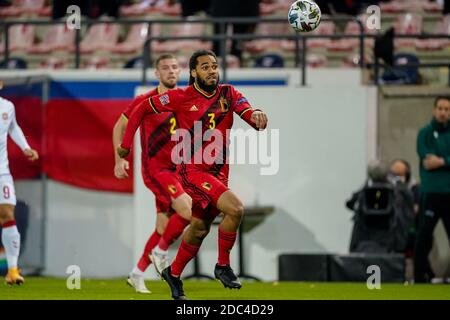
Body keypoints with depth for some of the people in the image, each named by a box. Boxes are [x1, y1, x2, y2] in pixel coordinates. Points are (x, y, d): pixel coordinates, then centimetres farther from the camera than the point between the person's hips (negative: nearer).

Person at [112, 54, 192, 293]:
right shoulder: (145, 101, -7)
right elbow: (119, 127, 3)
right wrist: (119, 160, -5)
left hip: (177, 170, 6)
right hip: (156, 169, -6)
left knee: (164, 227, 7)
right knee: (189, 211, -22)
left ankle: (137, 275, 22)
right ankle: (160, 251, 0)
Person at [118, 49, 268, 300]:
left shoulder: (228, 94, 2)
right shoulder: (181, 97, -7)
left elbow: (247, 112, -14)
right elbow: (142, 109, 4)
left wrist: (256, 115, -38)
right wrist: (126, 144, 2)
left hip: (219, 172, 5)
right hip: (193, 169, -5)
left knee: (200, 229, 15)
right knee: (235, 208, -24)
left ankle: (174, 274, 36)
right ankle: (223, 266, -8)